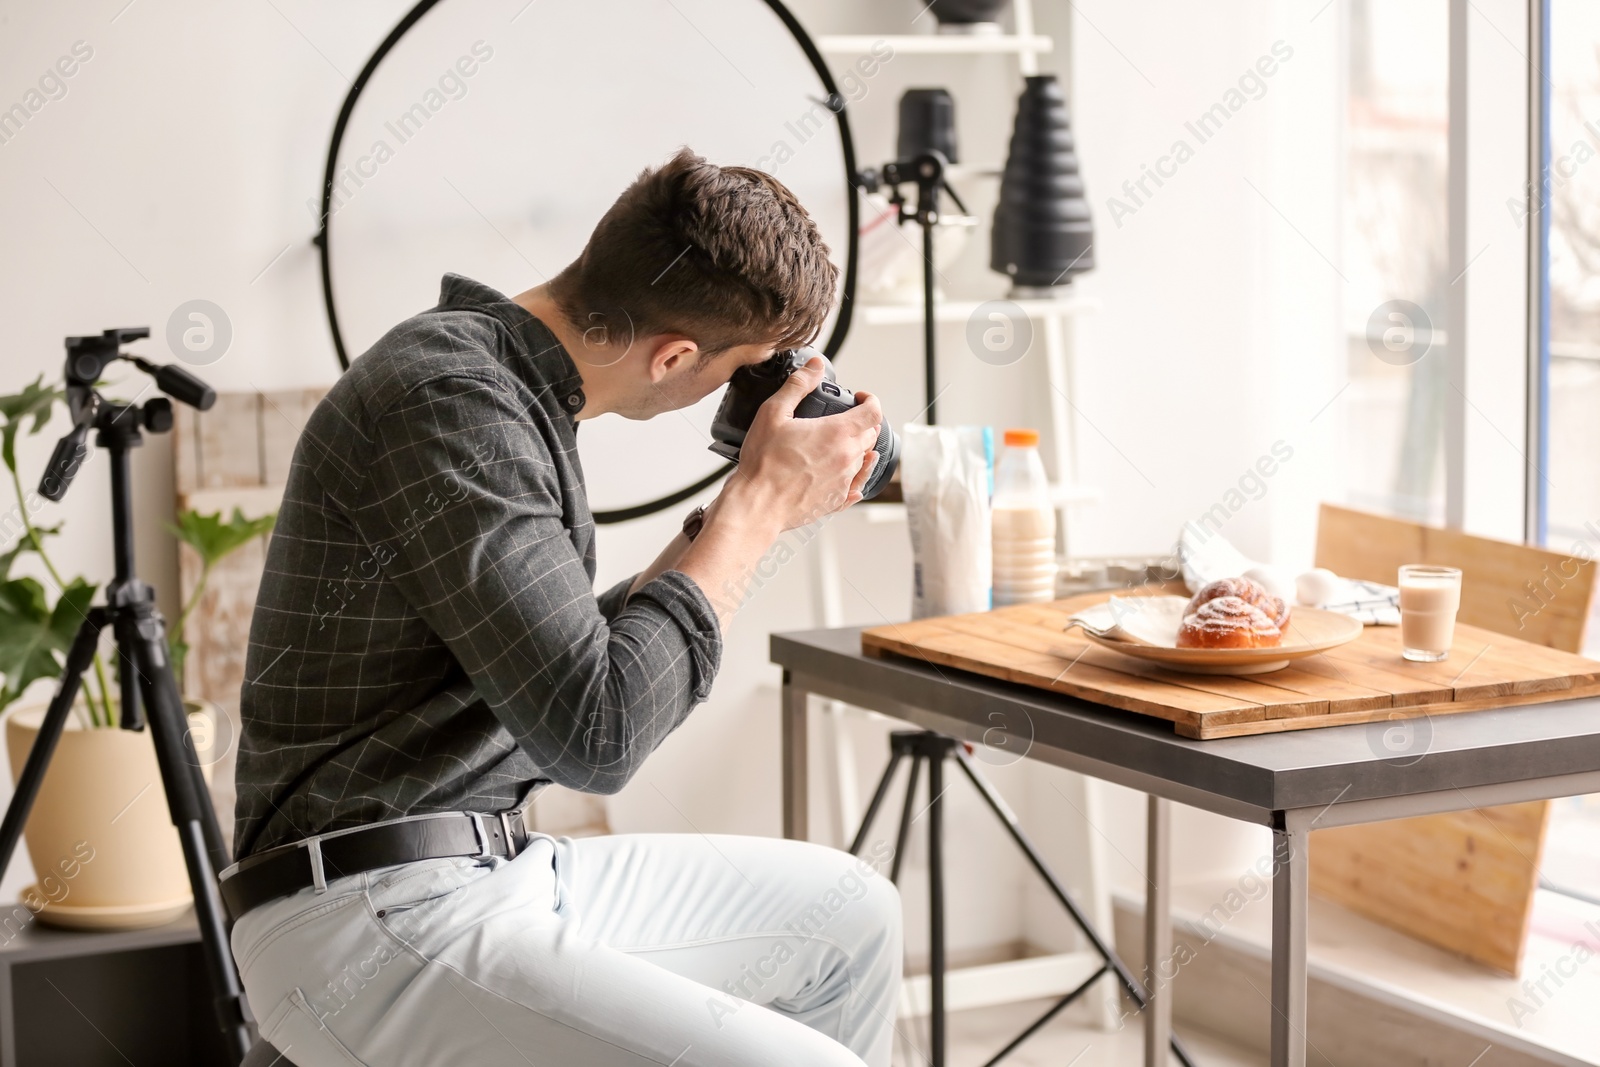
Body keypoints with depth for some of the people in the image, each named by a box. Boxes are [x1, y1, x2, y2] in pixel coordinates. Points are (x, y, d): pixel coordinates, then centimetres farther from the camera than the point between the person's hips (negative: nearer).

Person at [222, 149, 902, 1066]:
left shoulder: (502, 386, 12)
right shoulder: (448, 404, -19)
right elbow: (595, 737, -23)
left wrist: (735, 521, 14)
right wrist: (762, 507, -13)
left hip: (496, 872, 10)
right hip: (377, 926, -10)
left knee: (847, 911, 18)